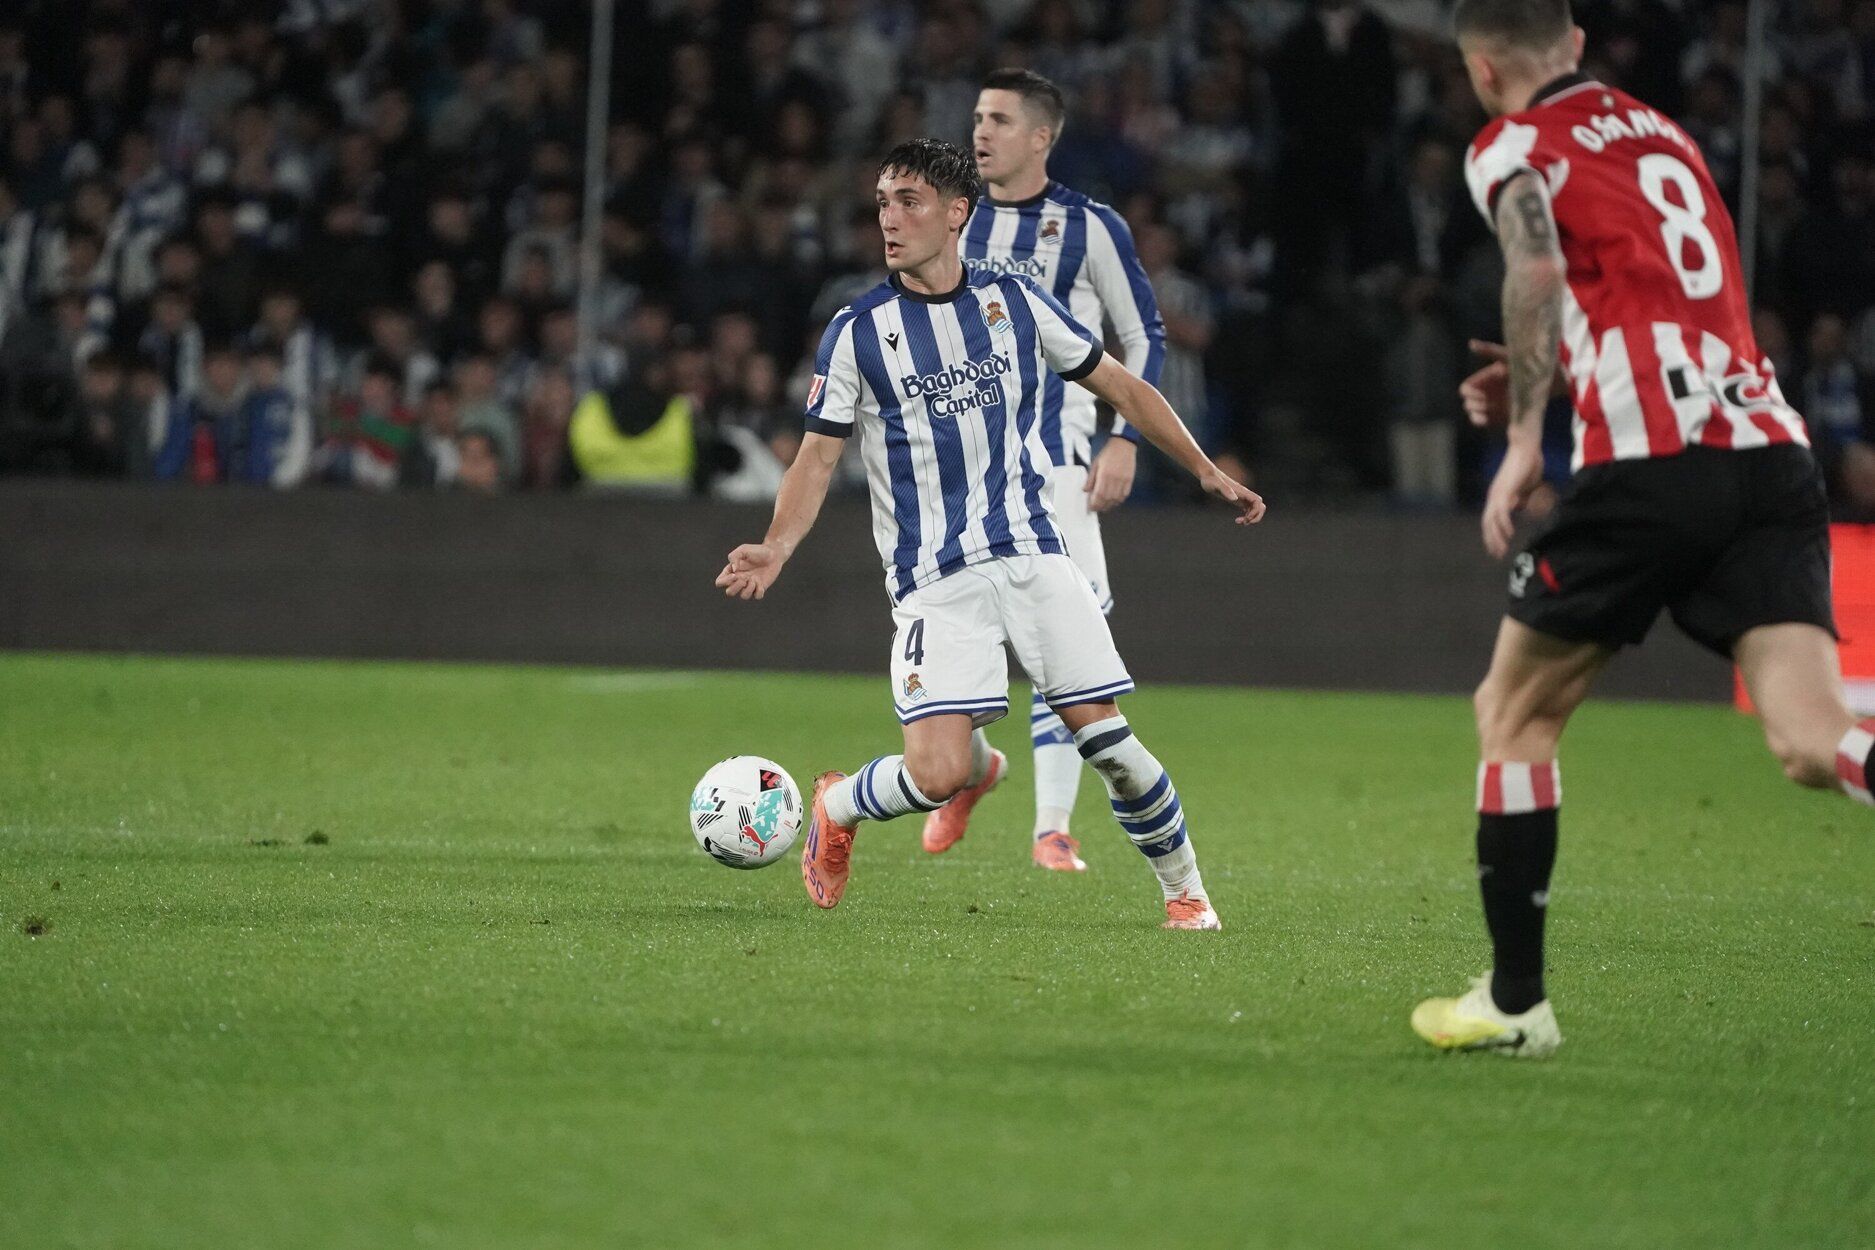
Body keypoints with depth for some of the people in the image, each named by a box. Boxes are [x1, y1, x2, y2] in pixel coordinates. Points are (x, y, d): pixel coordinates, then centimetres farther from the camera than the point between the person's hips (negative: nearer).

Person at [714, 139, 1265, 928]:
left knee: (1103, 736, -6)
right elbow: (818, 457, 1)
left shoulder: (1014, 302, 6)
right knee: (937, 773, -17)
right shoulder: (858, 332, 0)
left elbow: (1119, 387, 16)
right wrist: (774, 551, -16)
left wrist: (1207, 473, 13)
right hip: (935, 581, -2)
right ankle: (837, 809, 15)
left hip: (1033, 555, 2)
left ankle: (1185, 891, 15)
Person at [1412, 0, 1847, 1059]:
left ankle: (1516, 1000, 15)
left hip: (1651, 465, -5)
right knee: (1813, 745, -10)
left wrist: (1525, 437, -12)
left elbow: (1539, 267, -13)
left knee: (1514, 714, 15)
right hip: (1773, 447, 5)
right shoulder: (1663, 135, 29)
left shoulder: (1515, 144, 8)